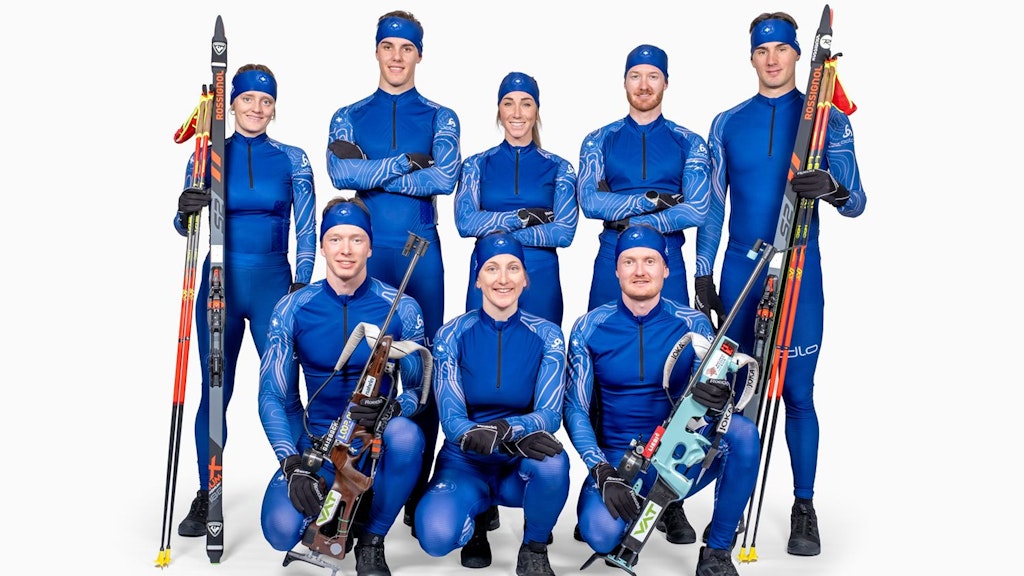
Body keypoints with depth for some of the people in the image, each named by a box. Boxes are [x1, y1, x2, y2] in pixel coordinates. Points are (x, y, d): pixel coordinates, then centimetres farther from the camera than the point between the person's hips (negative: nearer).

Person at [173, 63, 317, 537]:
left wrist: (301, 285, -5)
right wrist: (186, 212, -16)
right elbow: (184, 226, 7)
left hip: (273, 283, -1)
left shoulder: (292, 160, 4)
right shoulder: (206, 157, 6)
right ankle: (206, 496, 16)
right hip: (220, 282, 1)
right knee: (214, 390, 4)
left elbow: (306, 230, 4)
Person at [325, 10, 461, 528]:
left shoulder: (440, 118, 9)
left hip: (422, 252, 0)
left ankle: (419, 490, 7)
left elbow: (445, 178, -10)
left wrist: (369, 170, -9)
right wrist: (405, 162, -9)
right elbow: (340, 174, -8)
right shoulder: (348, 116, 12)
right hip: (367, 252, 1)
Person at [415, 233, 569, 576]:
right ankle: (477, 513, 8)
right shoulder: (452, 335, -7)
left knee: (552, 462, -36)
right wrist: (514, 440, -33)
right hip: (465, 462, 0)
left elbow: (550, 415, -13)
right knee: (436, 536, -30)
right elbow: (450, 418, -14)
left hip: (521, 468, 0)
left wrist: (506, 430, -36)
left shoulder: (546, 336, -6)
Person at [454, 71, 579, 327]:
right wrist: (524, 216, -12)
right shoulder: (477, 165, 6)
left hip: (541, 276, 0)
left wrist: (496, 232, -11)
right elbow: (464, 222, -7)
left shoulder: (559, 168, 3)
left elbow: (564, 232, -8)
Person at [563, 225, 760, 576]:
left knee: (742, 433, -28)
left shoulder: (693, 325, -3)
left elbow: (713, 391, -6)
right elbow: (575, 409, -3)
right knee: (601, 534, -30)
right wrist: (603, 472, -17)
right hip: (615, 458, -1)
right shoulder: (589, 328, -4)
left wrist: (720, 399, -32)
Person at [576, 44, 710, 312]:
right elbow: (589, 202, -8)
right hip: (611, 259, 0)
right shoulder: (598, 141, 6)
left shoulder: (690, 144, 5)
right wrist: (653, 200, -12)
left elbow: (697, 210, -6)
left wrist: (631, 223, -12)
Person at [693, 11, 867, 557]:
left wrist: (833, 189, -26)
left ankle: (804, 507, 11)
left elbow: (855, 202, -3)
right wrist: (703, 275, 6)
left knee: (798, 393, -1)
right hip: (739, 269, 2)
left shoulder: (827, 119, 3)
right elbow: (712, 205, 11)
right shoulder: (727, 124, 10)